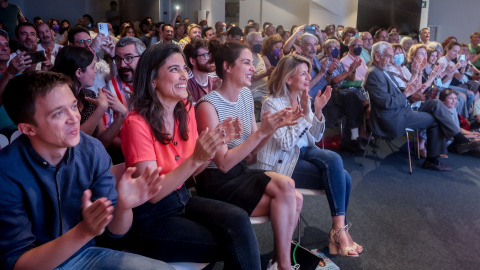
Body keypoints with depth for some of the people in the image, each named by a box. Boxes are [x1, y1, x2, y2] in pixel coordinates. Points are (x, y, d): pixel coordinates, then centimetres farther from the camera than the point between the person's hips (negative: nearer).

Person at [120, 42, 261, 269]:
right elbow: (152, 193, -21)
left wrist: (215, 144, -10)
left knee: (238, 219, -20)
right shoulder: (137, 123, -20)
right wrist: (196, 158, -33)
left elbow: (190, 171, 8)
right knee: (234, 244, -16)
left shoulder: (186, 110, 0)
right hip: (151, 217, -6)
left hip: (182, 199, 6)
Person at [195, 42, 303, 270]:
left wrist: (275, 126, -7)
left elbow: (252, 150, 9)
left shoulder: (246, 95, 5)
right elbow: (224, 163, -21)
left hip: (241, 172, 7)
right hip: (218, 183, -7)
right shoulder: (208, 105, -18)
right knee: (285, 186, -21)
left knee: (295, 199, -13)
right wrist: (261, 131, -26)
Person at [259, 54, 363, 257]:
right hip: (282, 163, -6)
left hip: (303, 152, 6)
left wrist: (317, 111, -10)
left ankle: (338, 229, -11)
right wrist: (303, 114, -25)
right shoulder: (272, 103, -15)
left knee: (334, 160, -23)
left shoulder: (303, 98, 5)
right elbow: (285, 143, -23)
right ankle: (340, 230, -4)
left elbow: (315, 138, 6)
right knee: (339, 176, -19)